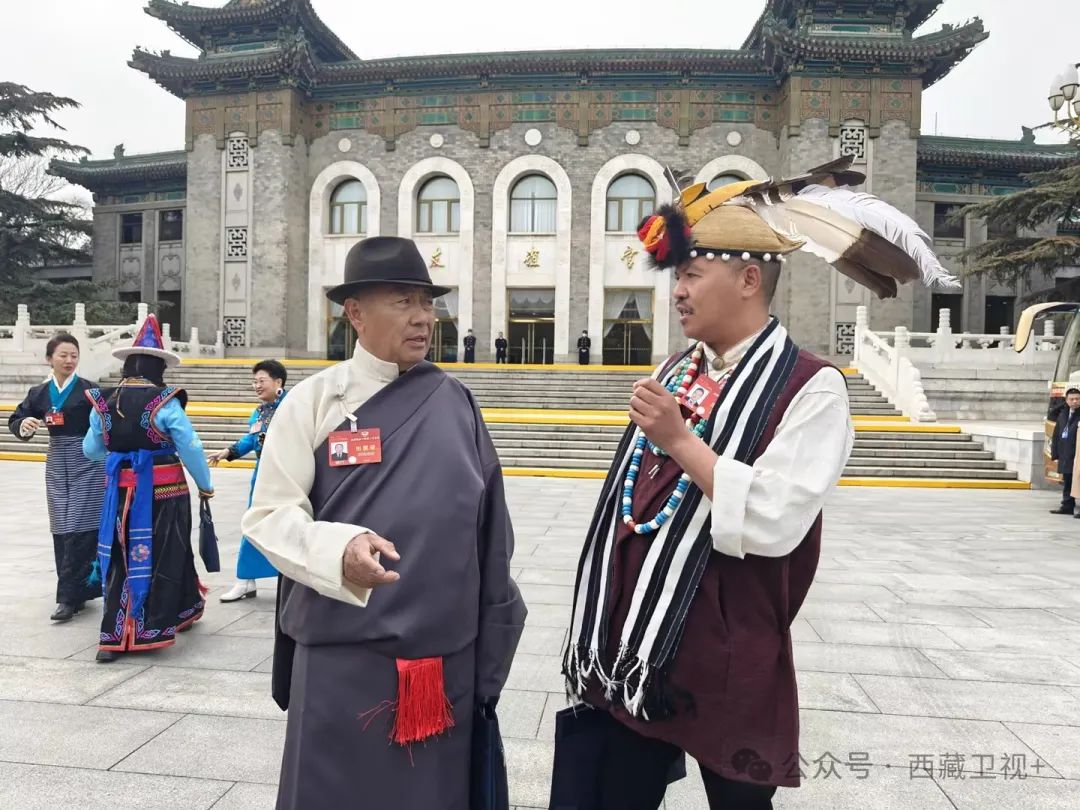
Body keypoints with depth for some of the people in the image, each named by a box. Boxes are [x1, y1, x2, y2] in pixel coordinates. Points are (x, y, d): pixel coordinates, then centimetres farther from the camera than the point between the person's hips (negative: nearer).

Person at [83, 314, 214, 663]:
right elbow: (191, 449, -12)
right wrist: (205, 485, 3)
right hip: (163, 492, -4)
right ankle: (150, 629, 25)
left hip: (120, 491, 4)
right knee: (164, 557, 12)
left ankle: (114, 636, 13)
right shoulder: (164, 402, -13)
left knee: (121, 558, 13)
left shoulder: (105, 403, 1)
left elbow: (91, 451, 12)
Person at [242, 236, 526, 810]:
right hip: (343, 657, -2)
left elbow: (489, 526, 7)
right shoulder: (314, 400, -4)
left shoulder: (455, 402, 2)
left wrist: (490, 643, 11)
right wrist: (340, 549, -25)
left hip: (446, 658, 3)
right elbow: (270, 514, -6)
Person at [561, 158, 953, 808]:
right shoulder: (674, 373, 8)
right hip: (631, 654, 6)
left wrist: (680, 440, -20)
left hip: (726, 666, -6)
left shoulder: (810, 387, -13)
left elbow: (773, 525, -23)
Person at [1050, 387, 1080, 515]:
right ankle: (1067, 506, 21)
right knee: (1067, 482, 13)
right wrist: (1055, 453, 10)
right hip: (1065, 456, 7)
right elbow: (1056, 434, 15)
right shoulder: (1063, 414, 14)